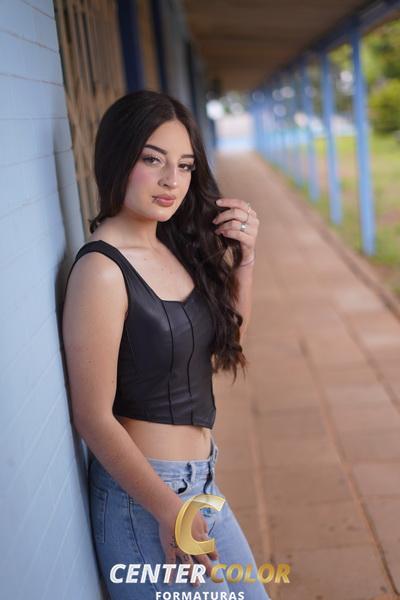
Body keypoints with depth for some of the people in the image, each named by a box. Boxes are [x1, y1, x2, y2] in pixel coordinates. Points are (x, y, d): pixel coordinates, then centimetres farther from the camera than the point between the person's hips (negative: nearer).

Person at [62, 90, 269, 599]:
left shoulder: (175, 246, 0)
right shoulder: (101, 270, -22)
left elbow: (227, 339, 13)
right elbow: (94, 418, -21)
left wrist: (242, 258, -2)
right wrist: (169, 511, -15)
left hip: (200, 480, 8)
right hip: (142, 493, -7)